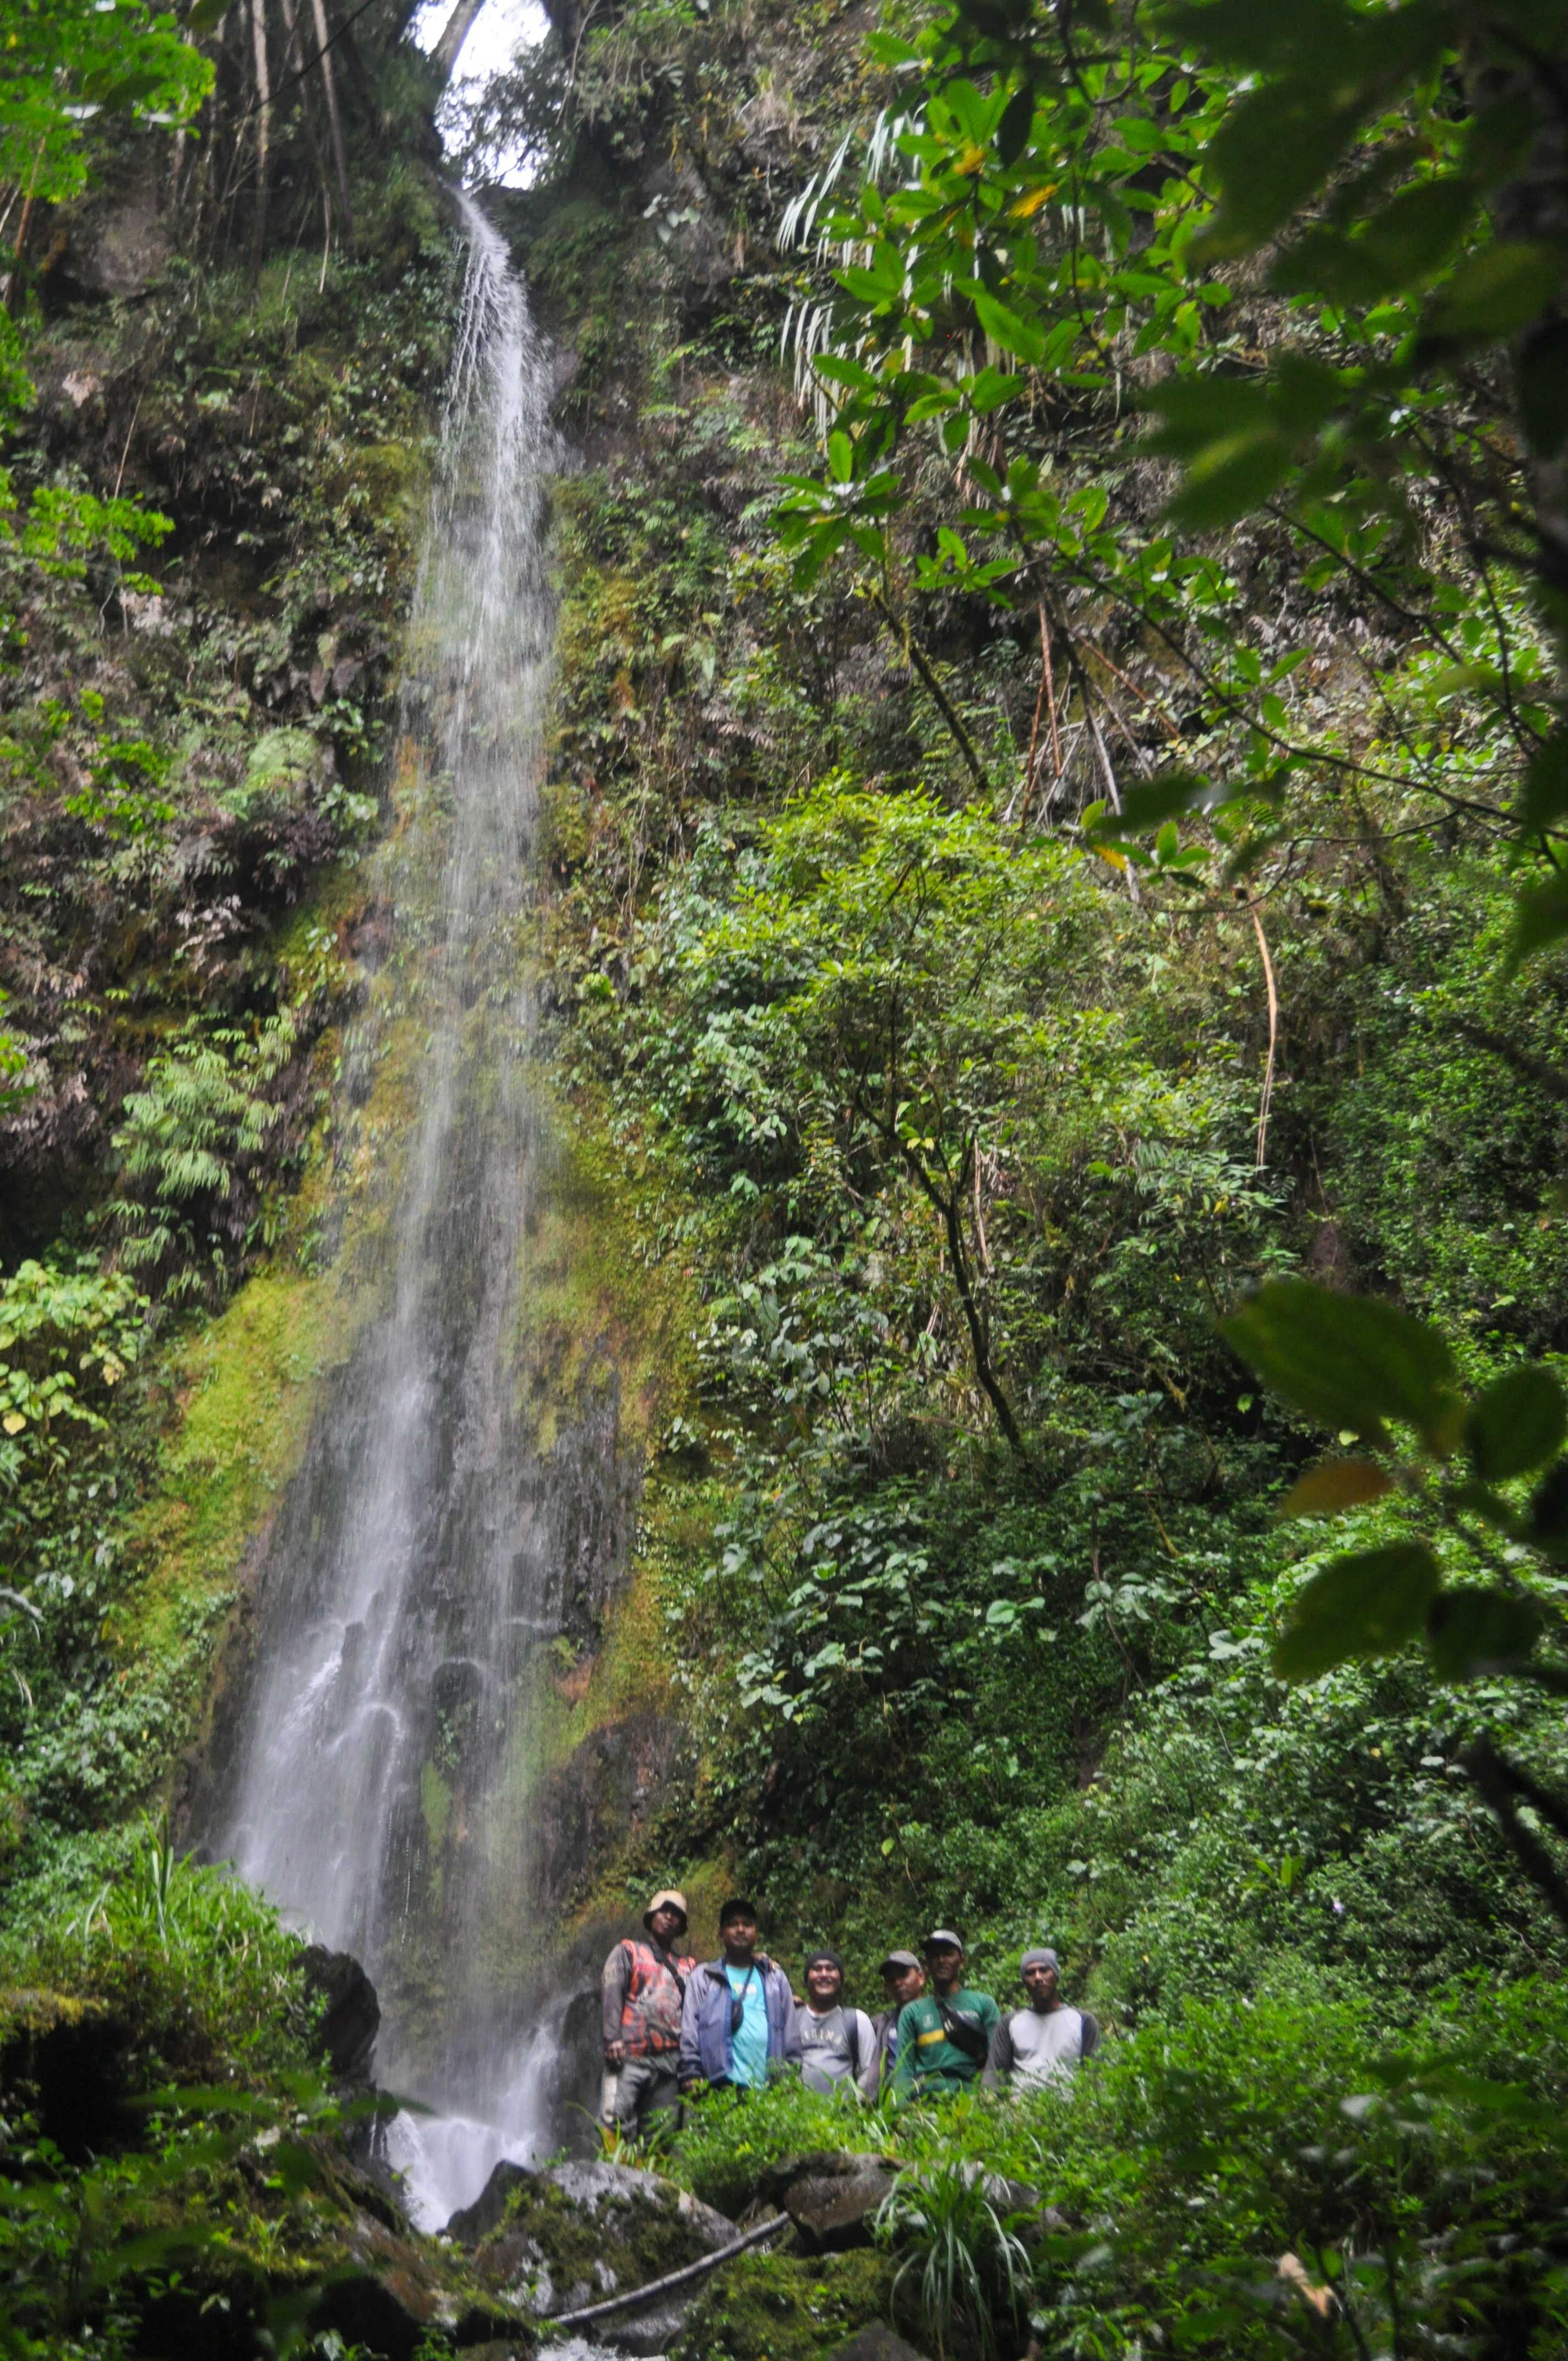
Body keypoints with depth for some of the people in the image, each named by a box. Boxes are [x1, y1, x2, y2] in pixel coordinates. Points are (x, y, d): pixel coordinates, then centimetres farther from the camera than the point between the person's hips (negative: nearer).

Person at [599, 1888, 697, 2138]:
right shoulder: (628, 1951, 13)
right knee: (617, 2120, -16)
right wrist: (613, 2037, -13)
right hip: (630, 2055, -3)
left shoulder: (688, 1966, 22)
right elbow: (611, 1992, -1)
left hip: (670, 2060, 3)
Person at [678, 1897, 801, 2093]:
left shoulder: (776, 1979, 20)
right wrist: (692, 2075, -6)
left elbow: (791, 2036, 16)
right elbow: (690, 2032, 5)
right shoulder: (703, 1977, 12)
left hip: (770, 2089, 2)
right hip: (721, 2086, -2)